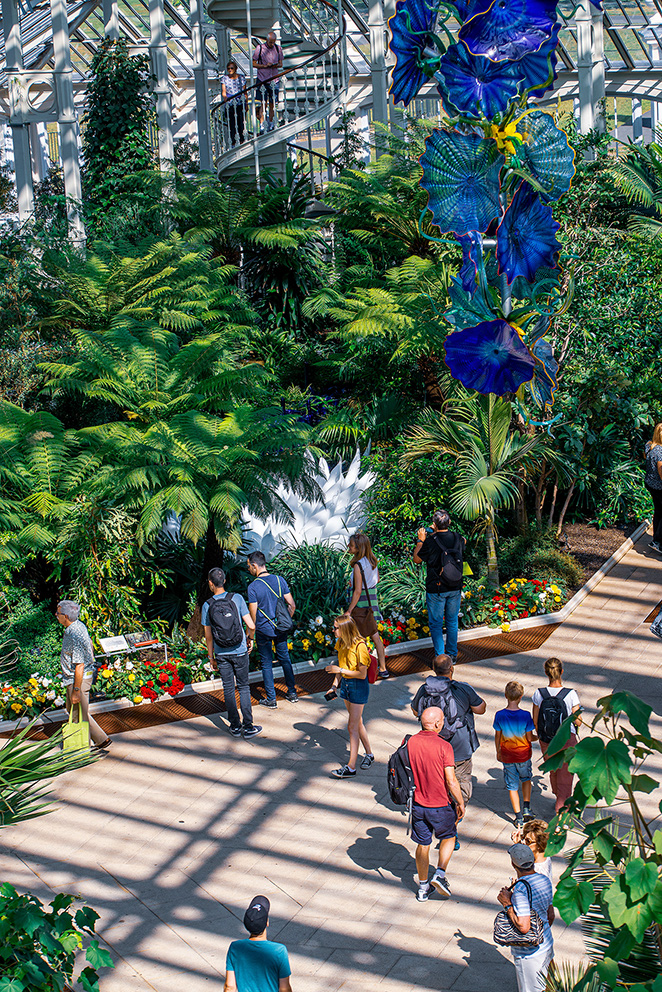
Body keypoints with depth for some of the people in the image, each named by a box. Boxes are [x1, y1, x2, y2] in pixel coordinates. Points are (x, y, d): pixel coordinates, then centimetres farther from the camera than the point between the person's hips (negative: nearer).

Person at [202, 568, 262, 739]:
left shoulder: (207, 606, -6)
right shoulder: (237, 598, -8)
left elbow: (208, 636, -1)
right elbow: (251, 626, -10)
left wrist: (211, 657, 10)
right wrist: (250, 638, 11)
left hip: (221, 654, 1)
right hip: (239, 651, -1)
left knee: (228, 688, 11)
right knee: (244, 687, 8)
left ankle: (235, 726, 15)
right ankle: (248, 726, 8)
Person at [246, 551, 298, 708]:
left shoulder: (253, 587, -16)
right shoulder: (280, 580, -3)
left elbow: (253, 615, -13)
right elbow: (292, 605, 0)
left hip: (263, 631, -4)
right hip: (280, 629, 4)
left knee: (266, 664, 7)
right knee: (285, 659, 18)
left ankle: (271, 699, 13)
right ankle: (292, 693, 24)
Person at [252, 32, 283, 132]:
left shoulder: (278, 49, 7)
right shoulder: (260, 48, -3)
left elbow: (281, 64, 14)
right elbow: (253, 63, -1)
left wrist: (276, 65, -10)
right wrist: (265, 66, -15)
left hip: (274, 80, 3)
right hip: (262, 80, -3)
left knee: (272, 104, 7)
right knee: (262, 103, -10)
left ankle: (270, 125, 18)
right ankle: (261, 125, -10)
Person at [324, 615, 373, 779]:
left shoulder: (360, 646, -25)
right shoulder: (341, 643, -1)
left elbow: (362, 674, -21)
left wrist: (340, 670, -20)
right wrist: (335, 685, 2)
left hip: (359, 686, -8)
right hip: (345, 684, 8)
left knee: (352, 726, -4)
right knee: (357, 722, 18)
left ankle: (351, 767, 1)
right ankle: (369, 754, 35)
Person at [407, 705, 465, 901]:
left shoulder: (410, 743, -7)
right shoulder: (443, 746, -21)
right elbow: (451, 781, -19)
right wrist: (460, 803, -5)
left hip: (417, 803, 4)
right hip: (440, 805, -4)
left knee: (422, 844, 18)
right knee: (448, 837, 23)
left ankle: (423, 887, 27)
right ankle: (440, 873, 10)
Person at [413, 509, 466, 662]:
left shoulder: (430, 542, -19)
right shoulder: (457, 538, -4)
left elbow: (417, 559, -4)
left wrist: (421, 540, 7)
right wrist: (438, 533, 25)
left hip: (436, 589, -4)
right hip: (455, 589, 4)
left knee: (435, 624, 6)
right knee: (452, 622, 17)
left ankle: (440, 657, 4)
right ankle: (452, 654, 24)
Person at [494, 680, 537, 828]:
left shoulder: (499, 715, -14)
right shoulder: (525, 715, -18)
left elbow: (497, 736, -3)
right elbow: (530, 738, -11)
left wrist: (498, 752, 13)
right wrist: (539, 737, 11)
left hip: (507, 756, 0)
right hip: (523, 755, 0)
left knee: (512, 786, 11)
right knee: (526, 779, 27)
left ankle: (519, 818, 14)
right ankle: (527, 808, 20)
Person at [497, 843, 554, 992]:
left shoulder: (521, 888, -27)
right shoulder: (544, 880, -1)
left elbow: (523, 927, -30)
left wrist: (507, 904, -19)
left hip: (529, 953, -8)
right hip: (547, 945, 8)